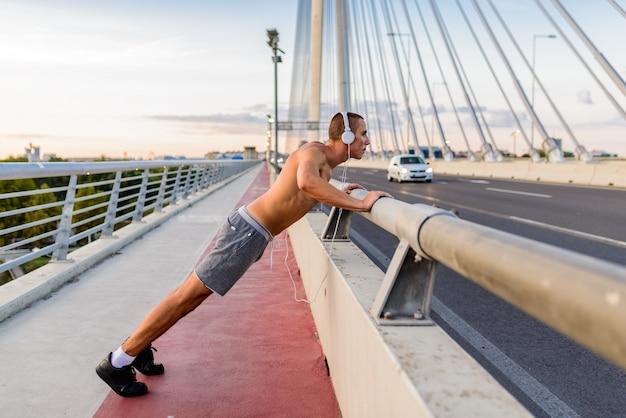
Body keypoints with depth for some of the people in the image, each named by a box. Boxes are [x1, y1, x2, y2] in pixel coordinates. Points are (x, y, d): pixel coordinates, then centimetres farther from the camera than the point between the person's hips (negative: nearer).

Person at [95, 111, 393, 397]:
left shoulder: (326, 164, 14)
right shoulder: (314, 152, -16)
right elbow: (306, 182, -40)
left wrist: (340, 193, 21)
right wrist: (359, 204, -35)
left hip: (251, 231, 9)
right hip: (247, 231, -9)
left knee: (196, 292, 15)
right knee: (190, 294, -3)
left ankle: (137, 346, 29)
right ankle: (117, 362, 8)